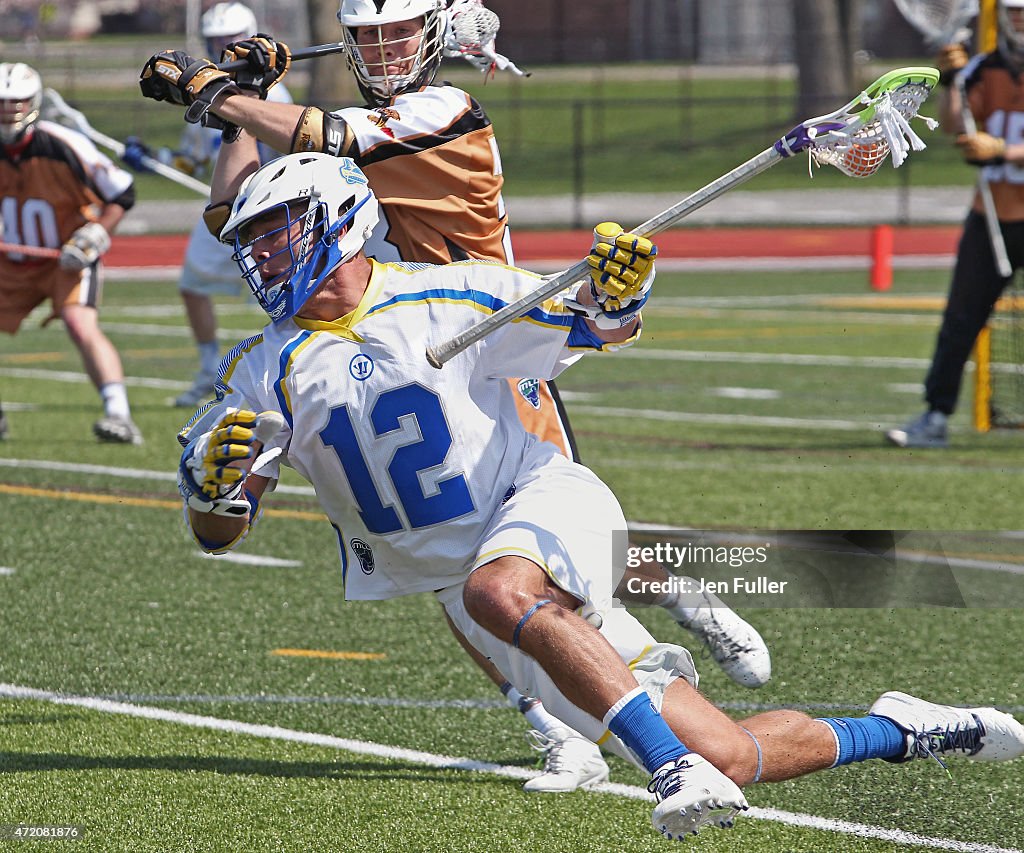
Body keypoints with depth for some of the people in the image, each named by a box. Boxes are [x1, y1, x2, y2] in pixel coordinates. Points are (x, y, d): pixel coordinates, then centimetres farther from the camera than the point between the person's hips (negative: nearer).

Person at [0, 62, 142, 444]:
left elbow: (122, 194, -9)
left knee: (81, 325, -27)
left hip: (69, 259, -5)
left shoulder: (64, 147, -21)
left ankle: (120, 416, -31)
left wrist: (94, 236, -21)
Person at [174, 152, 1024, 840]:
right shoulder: (268, 370, 4)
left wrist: (612, 298, -18)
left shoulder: (441, 298, -4)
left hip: (543, 501, -3)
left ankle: (677, 765, -41)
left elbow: (595, 330, 5)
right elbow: (215, 530, 3)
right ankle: (897, 732, 15)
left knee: (498, 589, -41)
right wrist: (215, 477, -20)